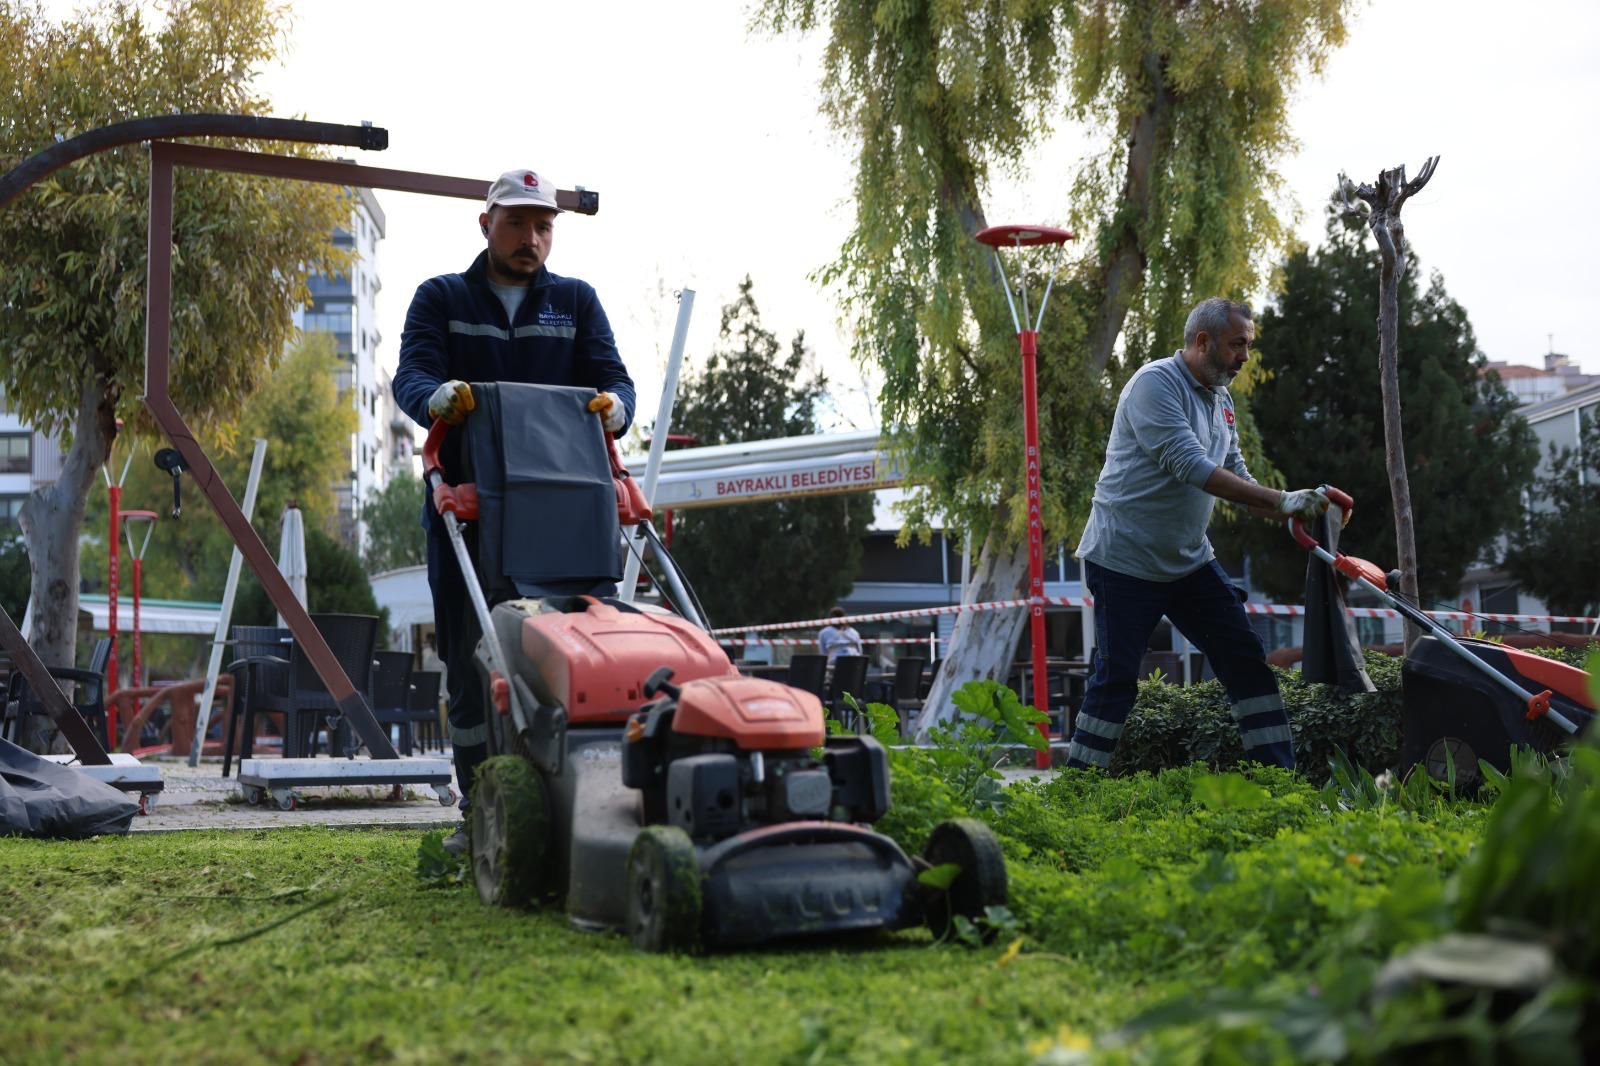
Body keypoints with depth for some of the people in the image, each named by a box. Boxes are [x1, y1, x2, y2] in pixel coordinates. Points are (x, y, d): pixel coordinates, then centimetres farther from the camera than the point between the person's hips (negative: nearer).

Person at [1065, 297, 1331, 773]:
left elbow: (1236, 476, 15)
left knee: (1245, 658, 4)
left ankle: (1280, 775, 10)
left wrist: (1294, 515, -2)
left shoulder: (1219, 399, 12)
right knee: (1116, 677, -6)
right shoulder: (1156, 384, -16)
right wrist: (1280, 500, -26)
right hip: (1125, 559, -8)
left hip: (1189, 559, 8)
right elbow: (1192, 467, -26)